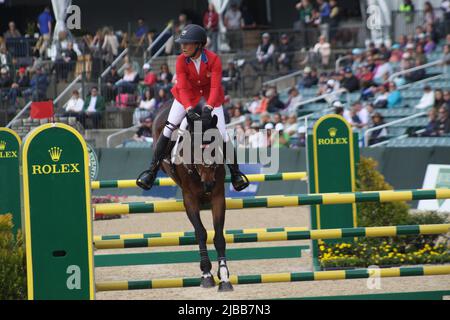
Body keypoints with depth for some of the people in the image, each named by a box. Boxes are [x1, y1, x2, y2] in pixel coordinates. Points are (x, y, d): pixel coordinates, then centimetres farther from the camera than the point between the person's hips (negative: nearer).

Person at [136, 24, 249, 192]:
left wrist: (208, 109, -46)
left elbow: (215, 87, -31)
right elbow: (183, 88, -26)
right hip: (188, 93, 1)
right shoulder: (181, 60, -22)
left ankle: (235, 172, 12)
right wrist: (189, 110, -42)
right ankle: (152, 170, -4)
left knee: (222, 134, -7)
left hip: (210, 94, -1)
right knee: (168, 129, -11)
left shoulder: (213, 59, -27)